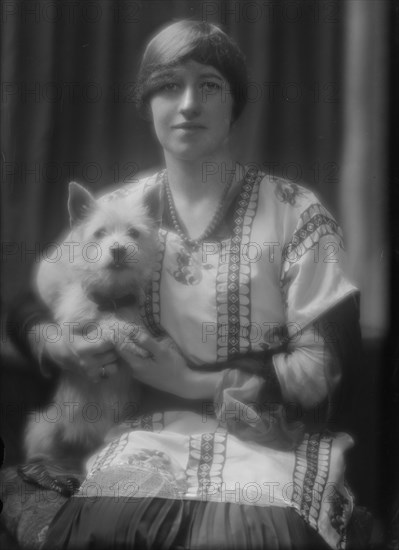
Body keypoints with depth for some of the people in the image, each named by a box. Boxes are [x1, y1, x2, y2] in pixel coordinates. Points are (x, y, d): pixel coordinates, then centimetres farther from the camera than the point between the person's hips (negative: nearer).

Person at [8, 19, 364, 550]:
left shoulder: (295, 212, 0)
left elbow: (322, 367, -3)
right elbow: (33, 311, 18)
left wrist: (198, 383, -11)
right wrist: (61, 347, -6)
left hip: (264, 435, -1)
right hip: (148, 434, 2)